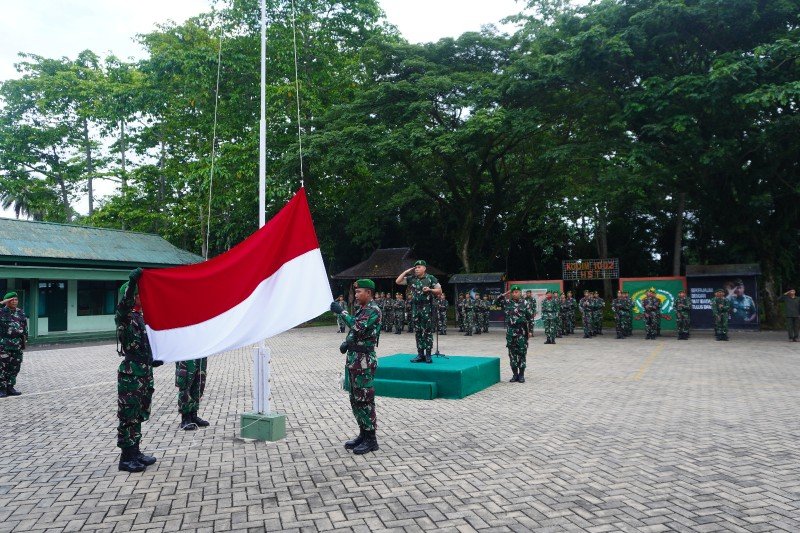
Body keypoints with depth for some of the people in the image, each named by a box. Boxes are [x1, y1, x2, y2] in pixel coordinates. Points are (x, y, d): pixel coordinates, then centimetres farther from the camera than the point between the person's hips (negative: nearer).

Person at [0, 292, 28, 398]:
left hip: (17, 344, 5)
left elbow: (25, 327, 16)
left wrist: (25, 340, 13)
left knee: (15, 367, 8)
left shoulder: (21, 312, 11)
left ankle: (10, 387, 18)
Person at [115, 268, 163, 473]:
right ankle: (126, 458, 7)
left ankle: (135, 452, 26)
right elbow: (123, 304, -34)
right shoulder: (122, 317, -11)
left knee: (139, 414, 15)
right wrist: (132, 281, -44)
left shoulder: (139, 316, 13)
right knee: (128, 415, -1)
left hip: (144, 372, 8)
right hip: (130, 373, -8)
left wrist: (151, 361, 24)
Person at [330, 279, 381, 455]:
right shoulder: (361, 310, 16)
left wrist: (342, 311, -21)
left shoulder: (373, 310, -13)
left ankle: (371, 439, 5)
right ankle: (363, 434, 24)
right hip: (354, 359, 9)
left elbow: (359, 327, -27)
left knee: (365, 400, -4)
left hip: (365, 361, -9)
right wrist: (346, 342, 3)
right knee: (355, 399, 14)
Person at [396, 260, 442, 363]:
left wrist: (430, 290, -16)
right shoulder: (411, 279, 9)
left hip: (427, 307, -4)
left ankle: (428, 354, 2)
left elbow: (439, 291, 1)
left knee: (428, 331, -3)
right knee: (418, 331, 6)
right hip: (415, 307, 4)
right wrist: (406, 272, 3)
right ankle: (420, 354, 12)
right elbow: (398, 281, 7)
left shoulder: (430, 278, -1)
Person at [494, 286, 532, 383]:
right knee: (512, 353, 5)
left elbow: (529, 318, 2)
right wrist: (504, 295, 0)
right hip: (510, 331, 2)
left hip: (522, 331, -2)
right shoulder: (507, 303, 6)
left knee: (522, 353, 1)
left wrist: (530, 331, -2)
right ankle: (515, 374, 14)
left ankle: (521, 374, 9)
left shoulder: (525, 304, 1)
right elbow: (494, 303, 5)